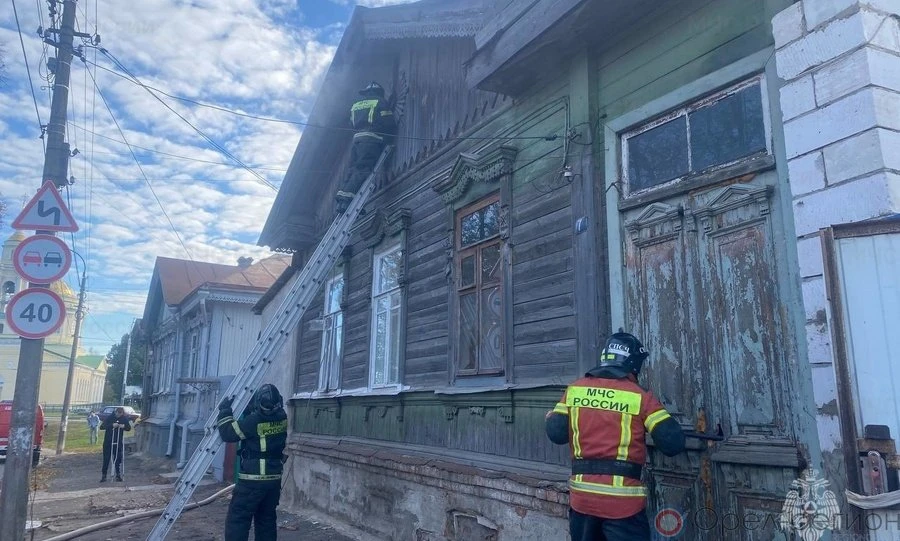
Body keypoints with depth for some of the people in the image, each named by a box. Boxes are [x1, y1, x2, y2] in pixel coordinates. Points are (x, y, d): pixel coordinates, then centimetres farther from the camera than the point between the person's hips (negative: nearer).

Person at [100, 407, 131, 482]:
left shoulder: (124, 419, -2)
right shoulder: (109, 418, -8)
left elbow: (129, 428, 6)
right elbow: (101, 427, -15)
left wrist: (124, 426, -16)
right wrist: (112, 425, -29)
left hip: (119, 442, 1)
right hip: (108, 442, -1)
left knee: (118, 458, 5)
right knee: (106, 459, 3)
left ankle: (118, 475, 16)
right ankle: (104, 475, 12)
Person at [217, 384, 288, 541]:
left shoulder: (255, 420, -21)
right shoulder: (282, 417, -1)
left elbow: (228, 433, -10)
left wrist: (224, 411, 0)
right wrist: (249, 408, 13)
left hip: (253, 480, -7)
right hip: (274, 479, 7)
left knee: (236, 521, 1)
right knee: (267, 520, 17)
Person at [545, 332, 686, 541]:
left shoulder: (574, 389, 3)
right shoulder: (640, 397, -6)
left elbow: (556, 433, 4)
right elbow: (673, 443, -8)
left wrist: (550, 417, 25)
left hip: (581, 496, 4)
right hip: (622, 500, -4)